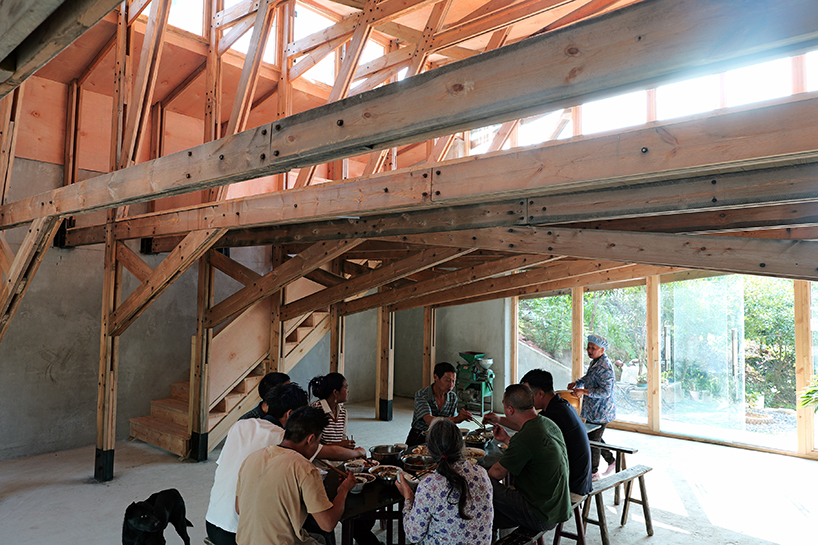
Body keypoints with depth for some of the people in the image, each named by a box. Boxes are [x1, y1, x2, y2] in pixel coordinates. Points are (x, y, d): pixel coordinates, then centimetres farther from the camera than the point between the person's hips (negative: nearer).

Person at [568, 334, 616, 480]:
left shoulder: (604, 368, -23)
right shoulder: (595, 362, 8)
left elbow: (605, 391, -27)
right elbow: (588, 378, 25)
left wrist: (584, 391, -32)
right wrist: (577, 383, 7)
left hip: (600, 412, -10)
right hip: (593, 410, 10)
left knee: (593, 440, 2)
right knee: (595, 438, 20)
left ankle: (594, 472, 18)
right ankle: (611, 461, 37)